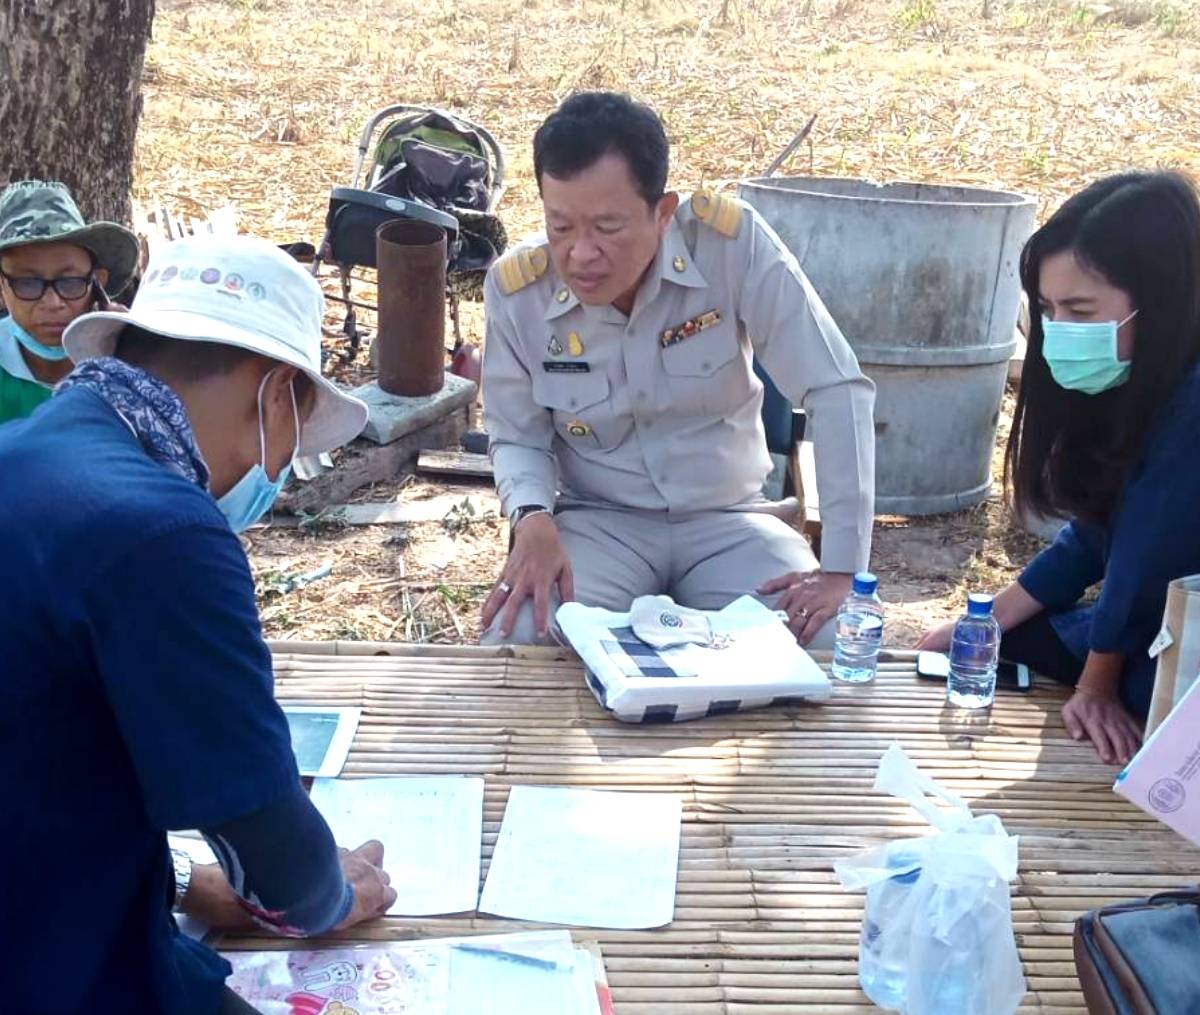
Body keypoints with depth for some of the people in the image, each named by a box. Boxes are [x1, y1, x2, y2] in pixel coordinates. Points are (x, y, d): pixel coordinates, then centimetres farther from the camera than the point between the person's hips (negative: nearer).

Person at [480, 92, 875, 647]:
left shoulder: (732, 244, -19)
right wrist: (532, 517, -23)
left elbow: (838, 391, -18)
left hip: (726, 521, 0)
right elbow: (517, 437, 1)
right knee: (516, 638, -29)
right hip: (598, 522, 0)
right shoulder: (515, 288, -12)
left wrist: (842, 570, -21)